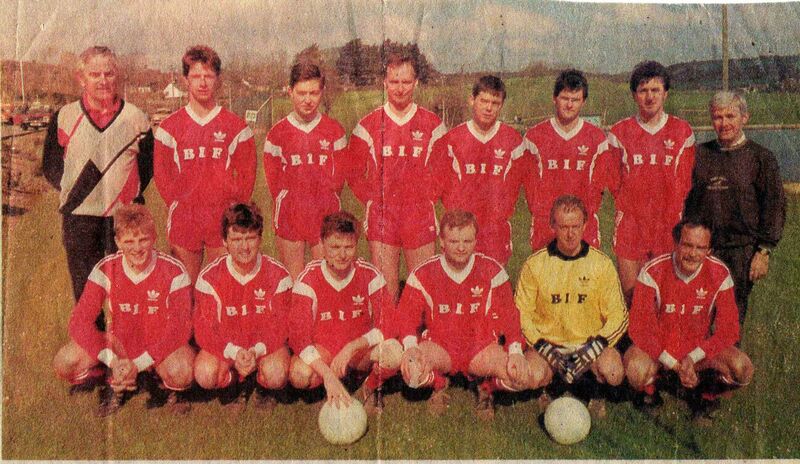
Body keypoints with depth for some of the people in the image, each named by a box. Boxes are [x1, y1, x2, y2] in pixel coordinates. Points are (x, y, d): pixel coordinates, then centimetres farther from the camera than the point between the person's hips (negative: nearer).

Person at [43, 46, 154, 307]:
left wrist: (128, 195, -1)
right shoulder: (64, 118, 2)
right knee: (85, 291, 9)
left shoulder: (136, 118, 2)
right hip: (78, 218, 1)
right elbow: (51, 167, 11)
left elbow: (148, 167, 9)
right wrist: (73, 193, 2)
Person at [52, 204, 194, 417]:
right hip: (120, 342, 3)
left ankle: (170, 390, 3)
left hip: (162, 345, -3)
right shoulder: (106, 269, -12)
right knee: (64, 363, -19)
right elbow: (80, 321, -16)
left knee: (180, 372, -35)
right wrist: (113, 361, -29)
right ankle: (115, 386, 9)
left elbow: (179, 328, -21)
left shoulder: (173, 271, -19)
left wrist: (139, 364, -30)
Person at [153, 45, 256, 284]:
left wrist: (234, 207, -2)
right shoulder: (169, 126, 6)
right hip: (183, 220, 1)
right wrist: (176, 204, 0)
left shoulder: (236, 126, 4)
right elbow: (161, 173, 9)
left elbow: (247, 172, 5)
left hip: (224, 220, -1)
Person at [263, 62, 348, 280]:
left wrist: (325, 203, 3)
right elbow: (273, 178, 6)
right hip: (289, 219, 0)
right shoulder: (278, 133, 2)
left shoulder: (334, 131, 3)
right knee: (292, 285, 5)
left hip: (326, 217, 0)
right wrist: (285, 205, 2)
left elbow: (338, 176, 7)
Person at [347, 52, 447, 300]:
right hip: (381, 221, 0)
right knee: (384, 293, 4)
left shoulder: (432, 124, 5)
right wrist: (371, 201, 1)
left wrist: (429, 199, 2)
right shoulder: (368, 125, 3)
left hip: (421, 220, 1)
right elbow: (354, 173, 9)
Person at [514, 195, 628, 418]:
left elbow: (618, 315, -1)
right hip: (548, 343, 0)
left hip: (589, 344, 0)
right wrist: (544, 348, -14)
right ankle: (549, 385, 9)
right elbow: (521, 313, -2)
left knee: (613, 373, -29)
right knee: (533, 376, -30)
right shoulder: (535, 264, -4)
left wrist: (595, 346, -16)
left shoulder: (601, 264, -3)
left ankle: (596, 391, 9)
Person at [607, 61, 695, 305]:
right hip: (630, 225, 0)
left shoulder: (682, 131, 6)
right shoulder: (620, 132, 5)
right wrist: (630, 207, 0)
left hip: (670, 226, 0)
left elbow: (685, 182, 8)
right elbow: (614, 181, 8)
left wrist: (672, 211, 1)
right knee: (630, 299, 2)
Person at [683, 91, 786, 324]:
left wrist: (764, 251, -6)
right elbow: (686, 201, 13)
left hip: (742, 252, -2)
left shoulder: (761, 157, 1)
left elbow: (775, 206, 0)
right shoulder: (700, 154, 8)